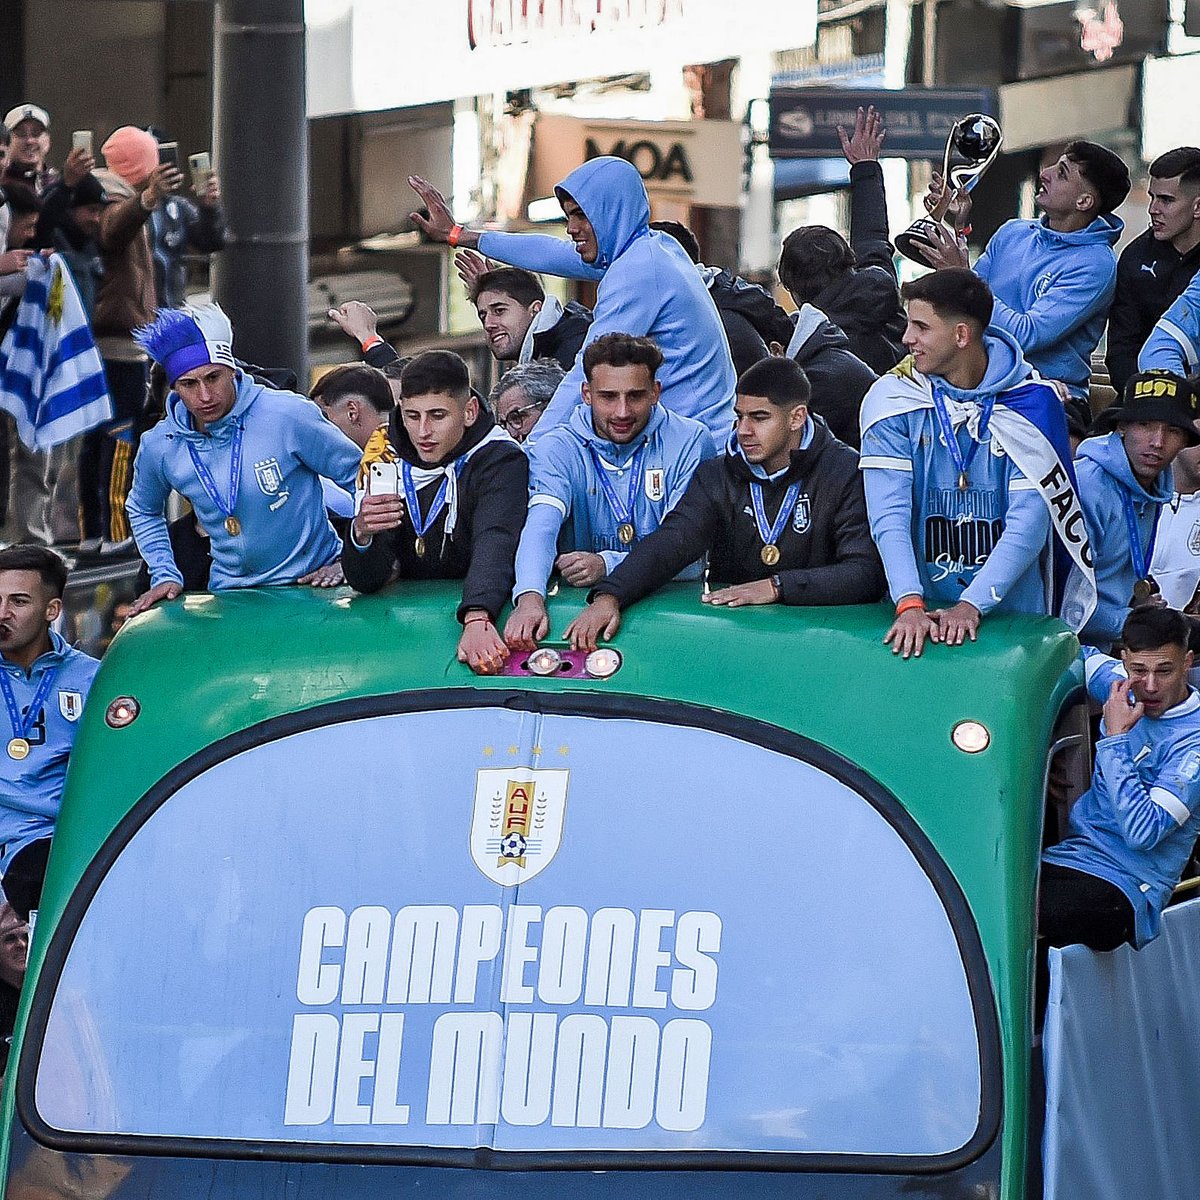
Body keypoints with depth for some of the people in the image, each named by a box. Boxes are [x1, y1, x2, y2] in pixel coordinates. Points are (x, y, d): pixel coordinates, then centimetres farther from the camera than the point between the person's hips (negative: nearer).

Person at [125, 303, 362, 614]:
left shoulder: (288, 415, -12)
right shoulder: (159, 448, 0)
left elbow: (358, 477, 0)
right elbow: (143, 511, 23)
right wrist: (165, 575, 11)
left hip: (314, 585, -3)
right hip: (231, 594, 3)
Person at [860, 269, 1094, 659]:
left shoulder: (1030, 402, -2)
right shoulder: (892, 399, 1)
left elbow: (1028, 524, -8)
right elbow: (889, 514, -8)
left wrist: (972, 605, -21)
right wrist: (910, 605, -23)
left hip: (1011, 612, -1)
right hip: (920, 606, 1)